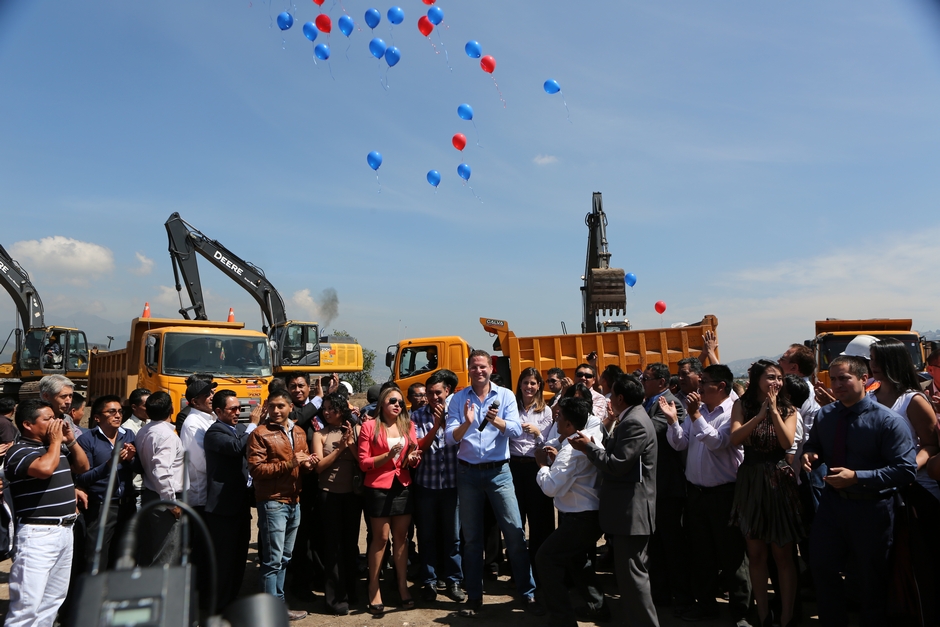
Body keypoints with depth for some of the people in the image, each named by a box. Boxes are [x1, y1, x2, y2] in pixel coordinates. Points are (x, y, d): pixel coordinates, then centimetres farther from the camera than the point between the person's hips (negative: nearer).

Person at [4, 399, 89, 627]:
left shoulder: (57, 447, 11)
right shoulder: (18, 451, -12)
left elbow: (83, 467, 21)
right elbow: (45, 468, -30)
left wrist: (70, 440, 7)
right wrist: (56, 440, -14)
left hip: (64, 531, 8)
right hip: (38, 534, -8)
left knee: (54, 598, 17)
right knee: (27, 603, -7)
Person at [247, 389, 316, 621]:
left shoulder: (299, 433, 12)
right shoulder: (259, 434, -9)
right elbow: (256, 469, -16)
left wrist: (307, 465, -2)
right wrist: (288, 464, -22)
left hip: (294, 501, 7)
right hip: (272, 502, -7)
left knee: (285, 558, 15)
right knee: (273, 560, -1)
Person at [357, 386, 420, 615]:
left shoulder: (408, 425, 9)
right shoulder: (369, 426, -4)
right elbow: (363, 463, -8)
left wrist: (413, 458, -8)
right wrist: (388, 455, -19)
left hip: (403, 487, 4)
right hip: (378, 488, -4)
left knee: (401, 537, 9)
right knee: (380, 538, 1)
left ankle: (403, 586, 20)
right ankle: (374, 590, 13)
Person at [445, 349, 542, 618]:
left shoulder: (505, 395, -1)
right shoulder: (458, 399, 0)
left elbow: (516, 430, -12)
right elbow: (450, 437, -8)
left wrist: (496, 420, -30)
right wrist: (466, 423, -27)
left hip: (499, 472, -1)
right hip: (468, 473, 1)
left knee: (515, 532, -1)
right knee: (472, 536, 11)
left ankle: (528, 593, 13)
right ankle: (474, 596, 23)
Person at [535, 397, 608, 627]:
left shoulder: (570, 450, -23)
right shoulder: (588, 441, 6)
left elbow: (551, 487, -26)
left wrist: (542, 464, -12)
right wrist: (555, 460, 4)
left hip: (579, 519, -10)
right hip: (592, 515, 10)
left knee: (545, 558, -5)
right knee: (578, 560, 28)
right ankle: (597, 606, 37)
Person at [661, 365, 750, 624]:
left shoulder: (733, 413, -12)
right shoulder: (697, 409, 7)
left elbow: (717, 442, -25)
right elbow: (680, 443, 5)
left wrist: (695, 415, -25)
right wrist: (673, 419, -9)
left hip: (724, 493, -7)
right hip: (696, 491, 7)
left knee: (731, 553, 5)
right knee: (700, 551, 17)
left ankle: (741, 610, 21)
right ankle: (705, 603, 31)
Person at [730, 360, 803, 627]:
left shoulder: (787, 409, 2)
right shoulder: (742, 405, 1)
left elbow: (787, 442, -14)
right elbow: (735, 439, -13)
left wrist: (774, 409, -17)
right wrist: (760, 413, -18)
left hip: (779, 480, -1)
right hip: (750, 481, 1)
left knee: (782, 554, 5)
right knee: (756, 554, 10)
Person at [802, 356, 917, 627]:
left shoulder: (887, 420, -19)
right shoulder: (825, 415, -2)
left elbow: (907, 470, -22)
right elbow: (814, 445, 14)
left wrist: (856, 477, -29)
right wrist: (809, 454, -11)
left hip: (871, 509, -5)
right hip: (832, 501, 5)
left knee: (871, 580, 15)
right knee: (822, 567, 17)